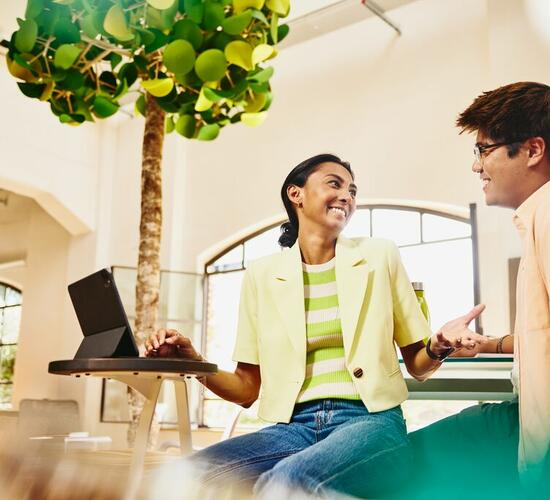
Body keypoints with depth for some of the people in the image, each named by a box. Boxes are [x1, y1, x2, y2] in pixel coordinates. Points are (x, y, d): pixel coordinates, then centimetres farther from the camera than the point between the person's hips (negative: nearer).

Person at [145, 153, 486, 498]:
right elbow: (247, 388, 11)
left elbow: (417, 365, 12)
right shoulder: (261, 275, 10)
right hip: (293, 427, 2)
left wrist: (438, 346, -11)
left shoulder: (380, 256, 9)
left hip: (370, 421, -1)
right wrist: (196, 364, -6)